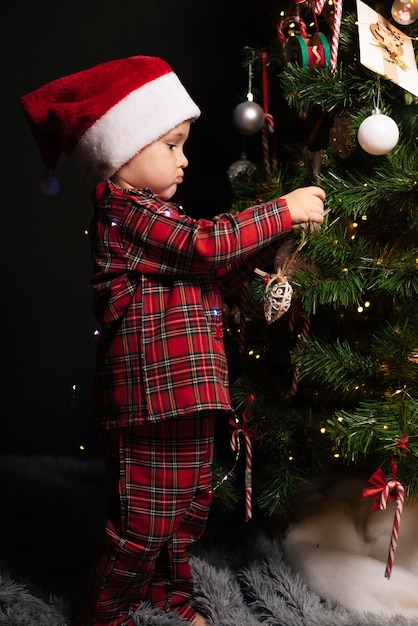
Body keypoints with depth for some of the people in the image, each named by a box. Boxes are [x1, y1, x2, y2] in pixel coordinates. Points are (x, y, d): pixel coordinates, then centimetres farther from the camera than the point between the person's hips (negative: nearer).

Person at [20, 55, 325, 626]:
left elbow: (213, 277, 19)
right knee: (147, 516, 2)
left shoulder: (152, 215, 18)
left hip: (184, 395, 10)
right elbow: (208, 242, -23)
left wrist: (267, 246, 7)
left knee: (192, 501, 22)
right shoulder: (126, 213, -14)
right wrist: (284, 211, -14)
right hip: (151, 393, -10)